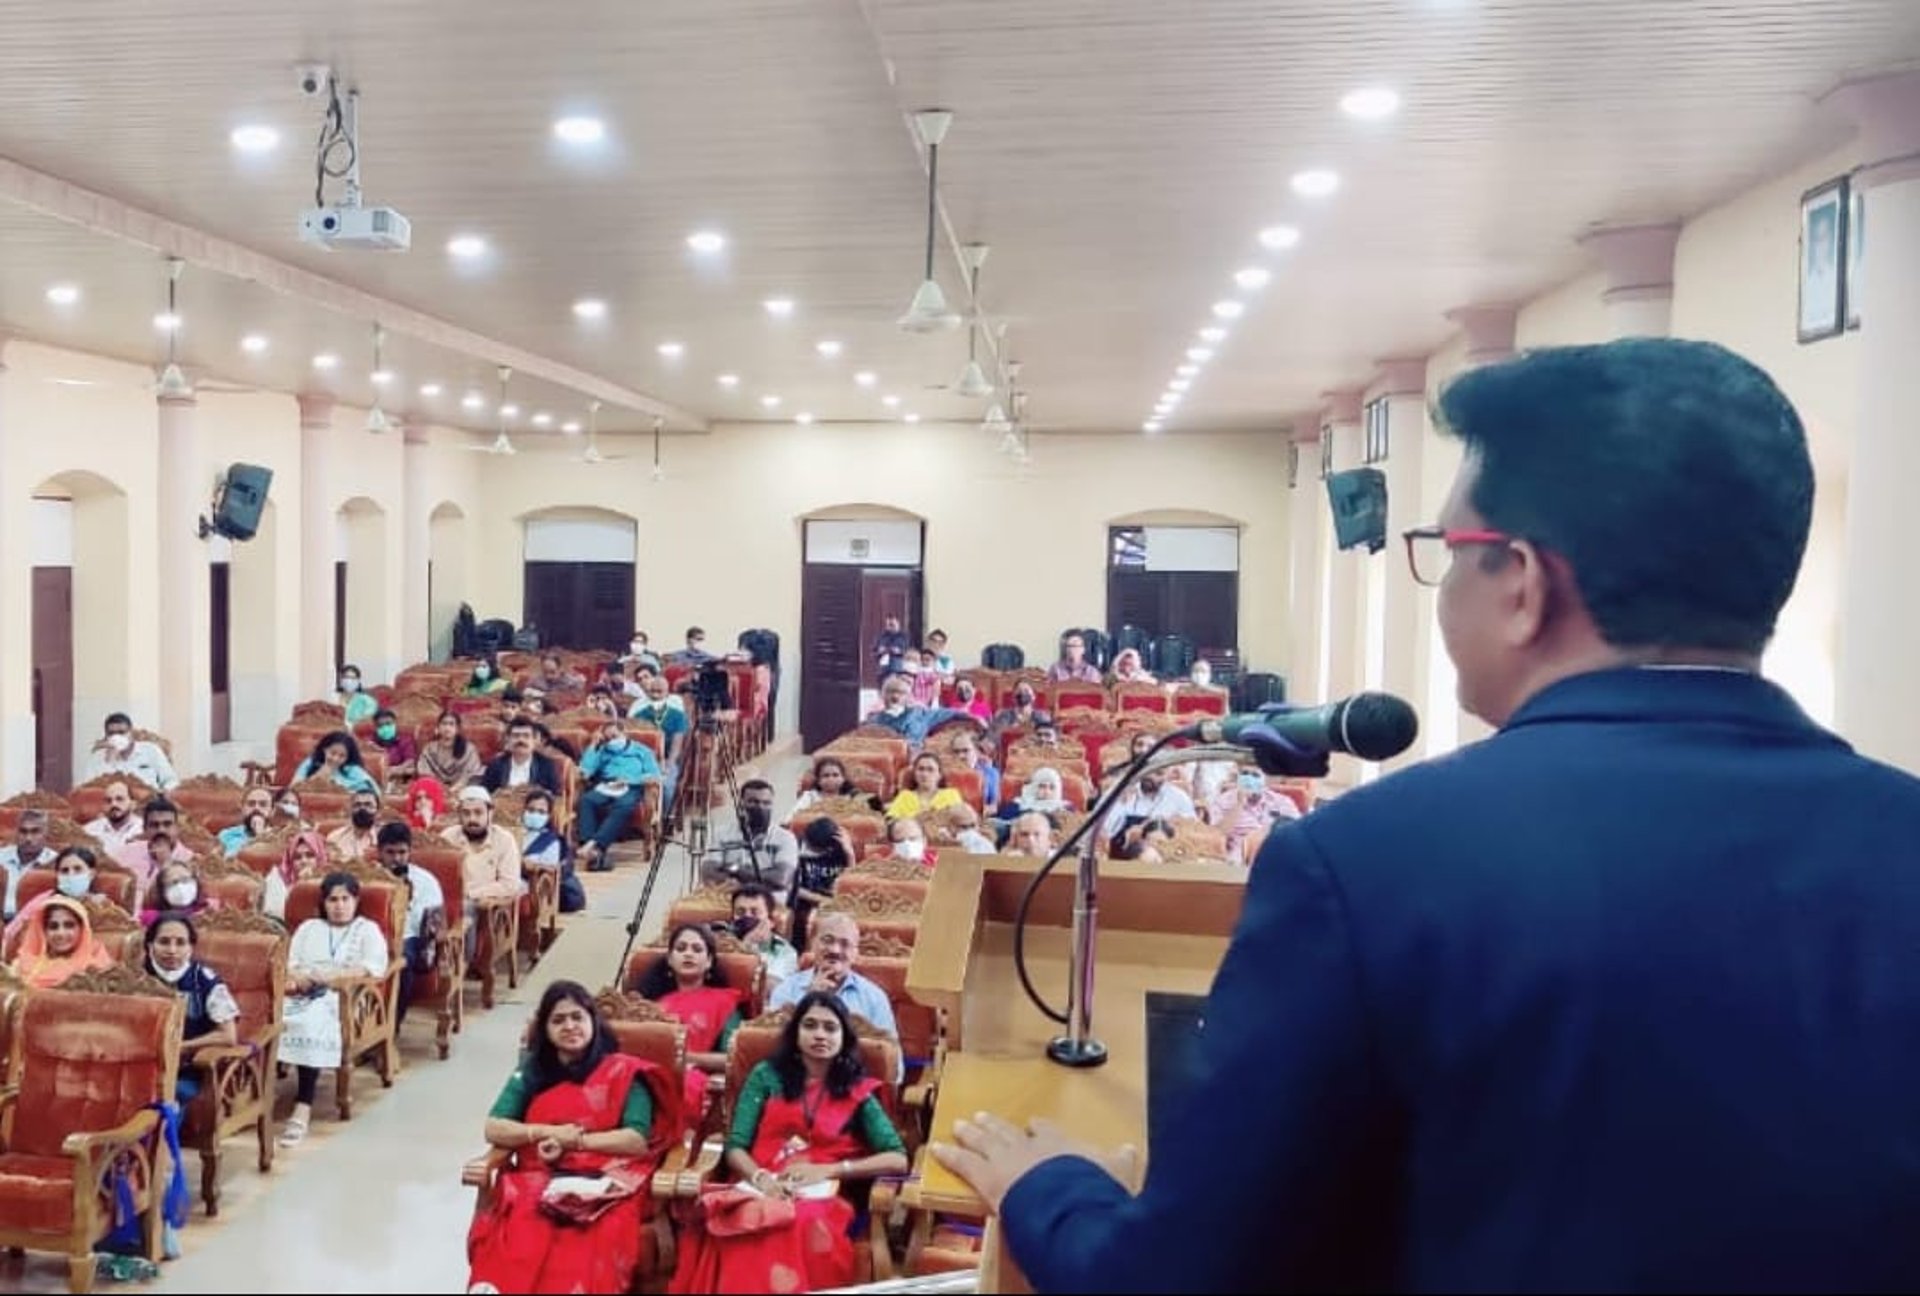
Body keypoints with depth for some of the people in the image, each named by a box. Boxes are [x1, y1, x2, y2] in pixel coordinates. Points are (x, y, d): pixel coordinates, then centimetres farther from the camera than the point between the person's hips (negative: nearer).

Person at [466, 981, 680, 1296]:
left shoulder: (623, 1072, 8)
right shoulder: (531, 1070, 19)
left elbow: (638, 1140, -2)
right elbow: (493, 1128, 9)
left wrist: (573, 1142, -8)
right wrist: (545, 1133, -6)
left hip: (602, 1184, -2)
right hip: (537, 1179, 3)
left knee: (586, 1247, -36)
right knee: (518, 1240, -33)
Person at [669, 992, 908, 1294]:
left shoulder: (858, 1091, 13)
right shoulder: (766, 1075, 14)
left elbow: (898, 1160, 3)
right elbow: (735, 1147, 7)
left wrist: (827, 1170, -8)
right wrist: (760, 1177, -16)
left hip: (819, 1198, 0)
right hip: (760, 1190, 1)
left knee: (805, 1226, -39)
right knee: (749, 1220, -38)